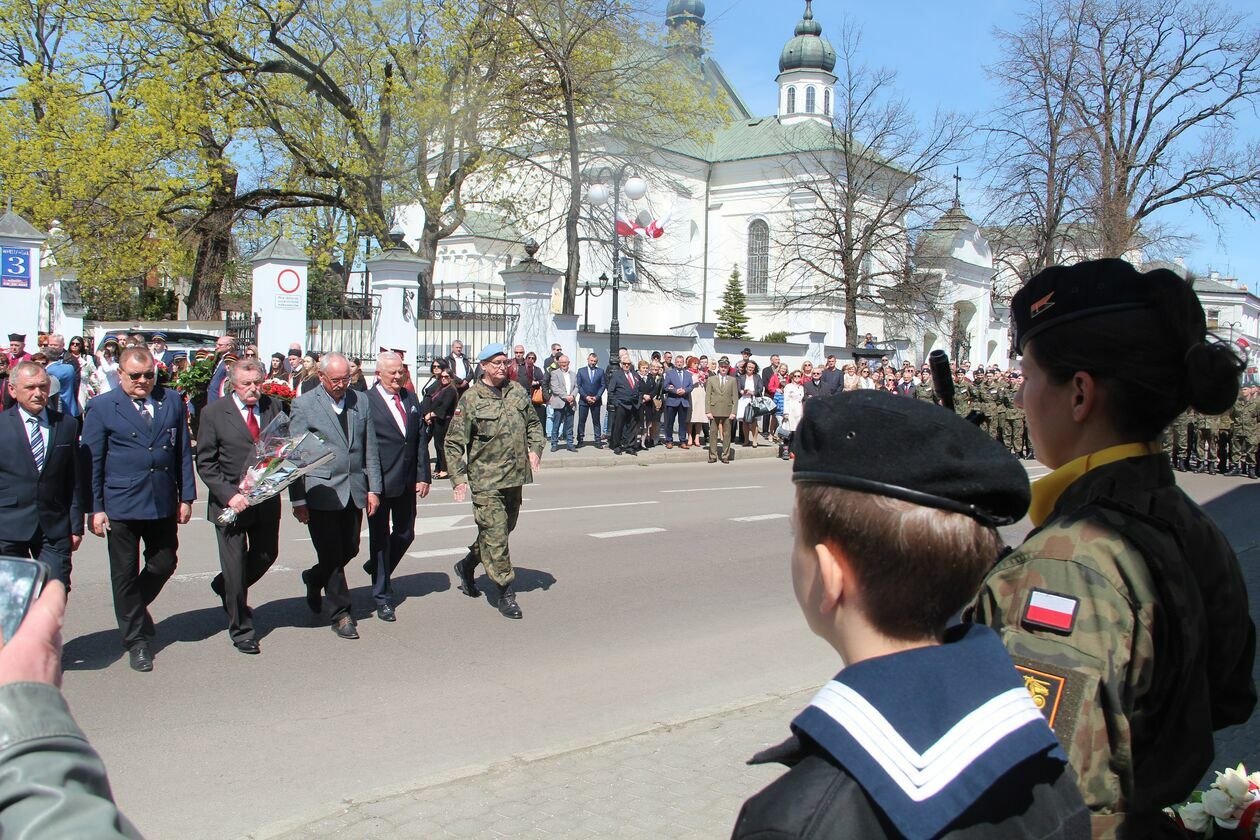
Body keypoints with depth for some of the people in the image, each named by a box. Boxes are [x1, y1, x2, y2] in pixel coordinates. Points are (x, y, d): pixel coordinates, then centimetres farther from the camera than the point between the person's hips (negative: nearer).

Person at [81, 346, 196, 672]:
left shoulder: (173, 401, 6)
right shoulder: (102, 407, -3)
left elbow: (183, 452, 9)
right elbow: (91, 461, -2)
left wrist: (186, 496, 6)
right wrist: (95, 508, -6)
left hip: (164, 503, 3)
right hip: (121, 505, -3)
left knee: (164, 564, 11)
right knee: (125, 574, 6)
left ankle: (135, 608, 38)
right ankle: (136, 640, 19)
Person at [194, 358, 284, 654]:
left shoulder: (273, 407, 3)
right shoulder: (214, 413, -6)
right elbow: (205, 463, -6)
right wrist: (229, 495, -16)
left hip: (266, 499, 4)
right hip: (229, 501, -3)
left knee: (267, 555, 13)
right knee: (235, 567, 5)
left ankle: (225, 587, 43)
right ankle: (241, 630, 21)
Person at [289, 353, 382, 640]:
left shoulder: (361, 401, 7)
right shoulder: (304, 405, -5)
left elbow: (370, 449, 10)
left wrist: (373, 488, 4)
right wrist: (297, 500, -7)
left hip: (354, 491, 5)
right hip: (321, 491, -4)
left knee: (350, 549, 13)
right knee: (332, 556, -1)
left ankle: (314, 578, 42)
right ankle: (340, 614, 13)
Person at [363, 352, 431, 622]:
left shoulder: (411, 399, 8)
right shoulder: (366, 402, -11)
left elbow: (421, 438, 9)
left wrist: (423, 475, 3)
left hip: (408, 482, 6)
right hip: (379, 483, -6)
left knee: (406, 534, 14)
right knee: (380, 538, 5)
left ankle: (376, 569, 41)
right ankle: (382, 598, 17)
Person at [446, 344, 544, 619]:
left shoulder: (517, 391, 8)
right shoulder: (470, 399, -8)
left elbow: (534, 423, 22)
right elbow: (453, 443, -6)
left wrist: (535, 448, 4)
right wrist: (458, 478, -13)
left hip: (515, 476, 6)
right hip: (486, 480, -6)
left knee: (504, 529, 17)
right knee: (495, 534, -7)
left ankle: (467, 566, 38)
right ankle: (506, 593, 2)